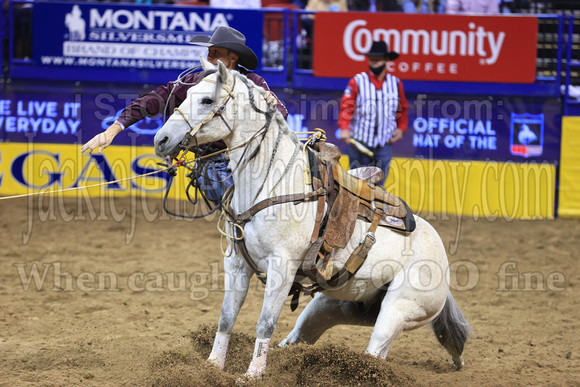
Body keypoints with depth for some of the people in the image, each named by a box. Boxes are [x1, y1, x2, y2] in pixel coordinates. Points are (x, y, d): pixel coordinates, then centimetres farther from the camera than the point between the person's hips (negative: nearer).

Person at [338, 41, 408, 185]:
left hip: (384, 144, 3)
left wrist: (401, 128, 5)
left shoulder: (395, 83, 10)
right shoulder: (357, 82, -2)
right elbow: (346, 106, -9)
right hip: (360, 141, -3)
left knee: (379, 183, 2)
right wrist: (344, 128, -23)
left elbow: (402, 109, 20)